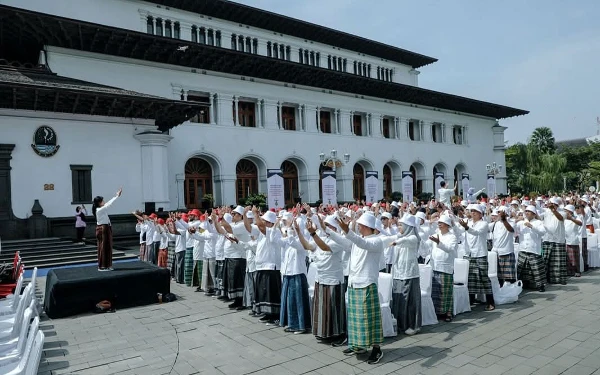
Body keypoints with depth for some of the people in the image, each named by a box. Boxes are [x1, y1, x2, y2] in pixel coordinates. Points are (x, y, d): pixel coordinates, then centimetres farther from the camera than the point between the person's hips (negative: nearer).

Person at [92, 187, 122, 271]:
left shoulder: (100, 209, 10)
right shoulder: (100, 210, -17)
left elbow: (108, 203, 16)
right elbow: (109, 204, -19)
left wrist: (116, 195, 17)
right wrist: (117, 196, -12)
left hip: (105, 228, 10)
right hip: (103, 229, -10)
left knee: (107, 247, 12)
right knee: (104, 247, -4)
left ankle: (106, 265, 17)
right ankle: (102, 266, 2)